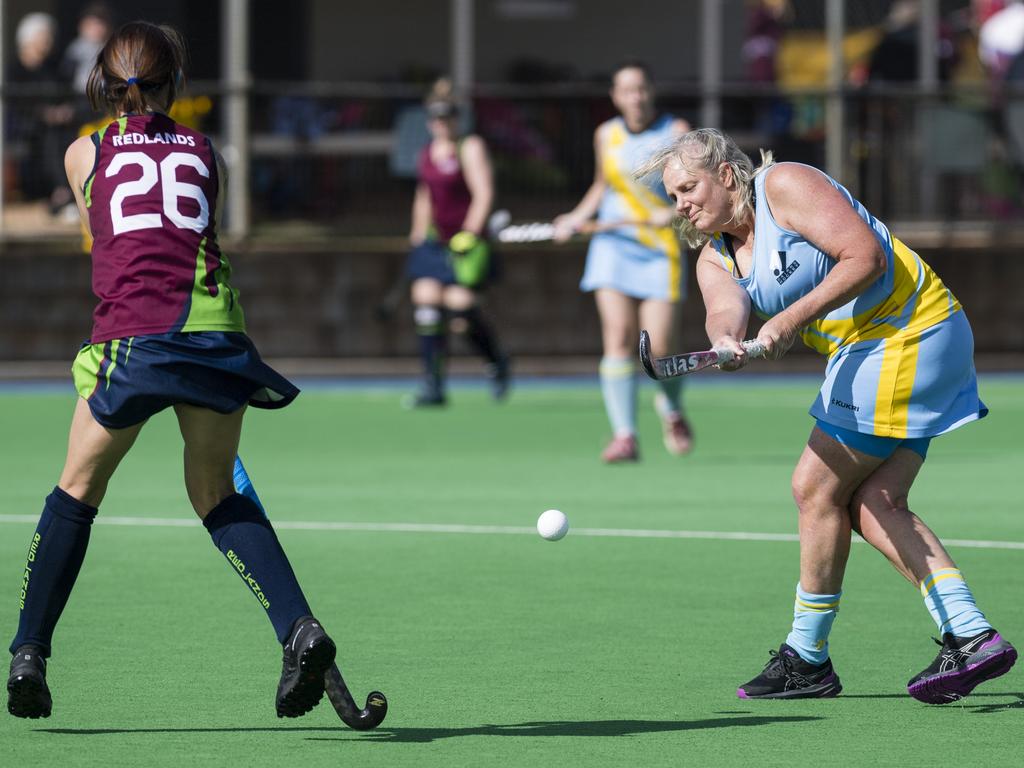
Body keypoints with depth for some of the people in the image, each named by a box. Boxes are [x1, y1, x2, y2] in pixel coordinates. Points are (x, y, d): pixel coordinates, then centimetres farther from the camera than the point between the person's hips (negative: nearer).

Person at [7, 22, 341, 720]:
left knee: (79, 489, 16)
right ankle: (299, 627, -3)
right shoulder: (205, 152, 19)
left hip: (131, 332, -1)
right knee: (217, 494, 16)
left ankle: (29, 653, 13)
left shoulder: (85, 154, 18)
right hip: (214, 321, 2)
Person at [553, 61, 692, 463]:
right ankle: (624, 436, -13)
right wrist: (579, 216, 10)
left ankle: (671, 407, 25)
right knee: (618, 336, -13)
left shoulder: (677, 132, -2)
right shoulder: (607, 135, 8)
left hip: (660, 250, -2)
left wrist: (675, 211, -24)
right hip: (613, 245, 3)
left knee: (658, 348, -8)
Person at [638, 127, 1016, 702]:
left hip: (905, 338, -10)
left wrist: (796, 316, -27)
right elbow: (725, 309, -11)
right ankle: (971, 637, 0)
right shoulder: (715, 257, 11)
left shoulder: (786, 186, -12)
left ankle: (807, 658, 3)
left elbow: (867, 257, -21)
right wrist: (728, 340, -35)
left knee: (817, 487, -6)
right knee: (873, 504, 4)